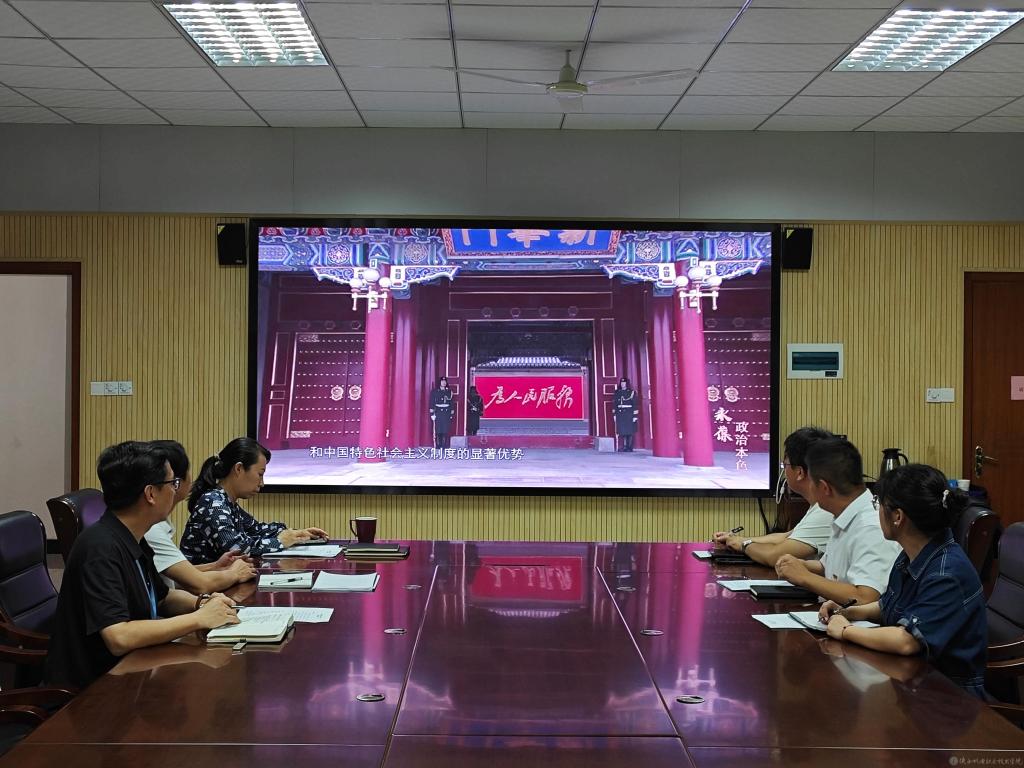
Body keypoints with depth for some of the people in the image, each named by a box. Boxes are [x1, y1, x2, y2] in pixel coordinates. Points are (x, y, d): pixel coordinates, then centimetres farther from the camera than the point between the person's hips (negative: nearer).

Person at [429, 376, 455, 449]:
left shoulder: (449, 391, 10)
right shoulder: (434, 391, 3)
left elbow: (452, 403, 12)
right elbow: (432, 403, 1)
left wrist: (452, 414, 7)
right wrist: (432, 413, -6)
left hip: (447, 412, 2)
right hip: (438, 412, -2)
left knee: (446, 430, -2)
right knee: (438, 430, -4)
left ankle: (445, 445, 3)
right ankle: (438, 445, 1)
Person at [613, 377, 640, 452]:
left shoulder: (632, 392, -3)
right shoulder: (617, 392, 9)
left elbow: (635, 404, -5)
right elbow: (614, 403, 12)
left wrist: (635, 415, -10)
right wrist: (614, 414, 8)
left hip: (629, 414, -4)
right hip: (620, 414, 4)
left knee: (630, 431, 0)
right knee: (622, 431, 4)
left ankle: (630, 447, 8)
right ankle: (624, 446, 12)